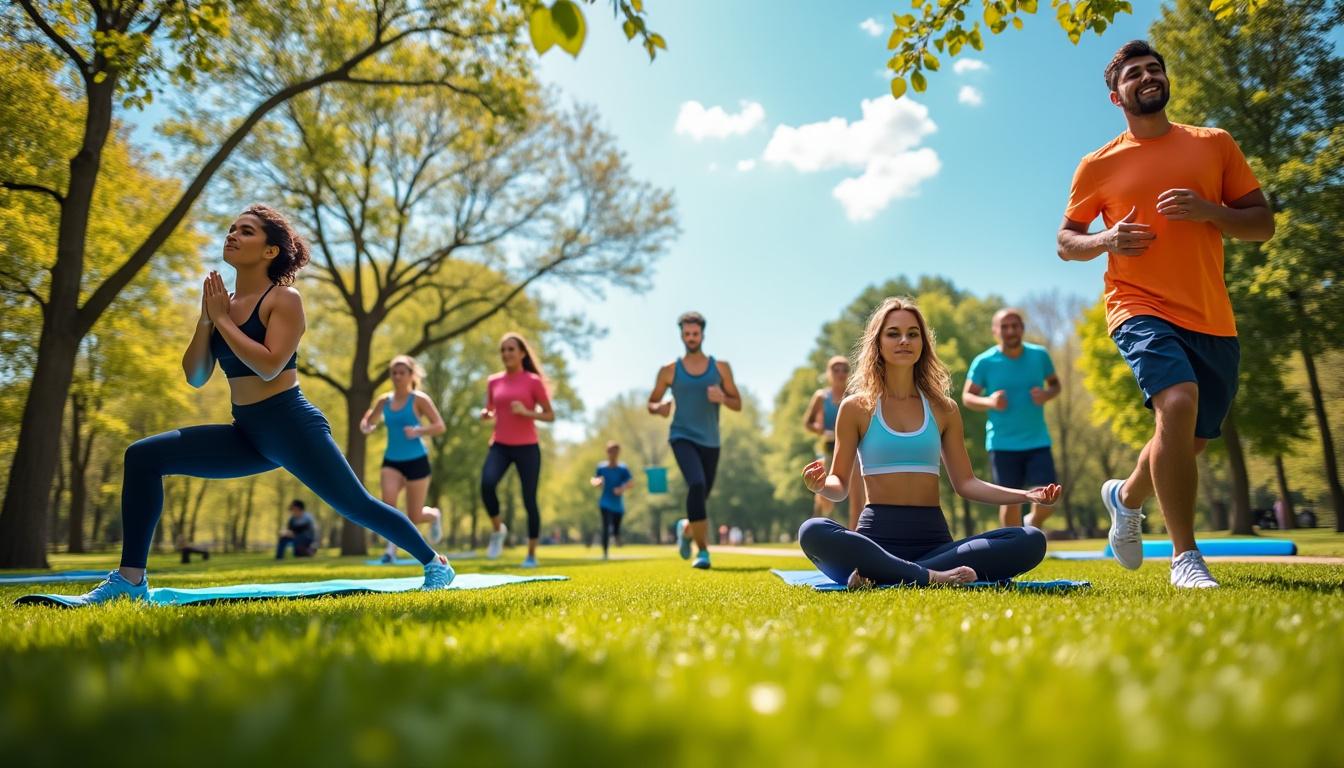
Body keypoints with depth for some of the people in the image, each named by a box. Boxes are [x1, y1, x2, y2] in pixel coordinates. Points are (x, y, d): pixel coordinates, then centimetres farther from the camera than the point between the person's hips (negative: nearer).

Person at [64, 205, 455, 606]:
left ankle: (434, 561, 21)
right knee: (143, 456, -7)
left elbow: (269, 366, -22)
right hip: (245, 434, 7)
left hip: (291, 425, -6)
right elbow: (195, 377, 8)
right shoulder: (223, 303, 11)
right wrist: (205, 319, -3)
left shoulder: (284, 299, -7)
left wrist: (222, 320, -14)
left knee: (357, 505, 0)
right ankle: (131, 578, -3)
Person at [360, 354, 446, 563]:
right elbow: (368, 421, 21)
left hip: (416, 461, -3)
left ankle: (434, 515, 37)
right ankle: (392, 547, -14)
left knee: (414, 518, 2)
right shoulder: (384, 401, 7)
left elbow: (439, 426, -10)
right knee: (388, 499, -26)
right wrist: (365, 426, -3)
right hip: (391, 461, 3)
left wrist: (417, 431, -27)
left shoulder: (419, 399, -5)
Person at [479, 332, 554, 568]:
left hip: (527, 448, -2)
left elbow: (550, 415, -1)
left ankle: (531, 555, 14)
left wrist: (526, 412, -18)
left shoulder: (533, 381, -3)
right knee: (487, 484, -25)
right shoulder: (494, 382, 9)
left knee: (529, 500, -1)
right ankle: (498, 530, 1)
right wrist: (486, 414, -3)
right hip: (500, 446, 3)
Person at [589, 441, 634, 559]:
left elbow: (631, 481, -13)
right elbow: (594, 478, 9)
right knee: (606, 527, -14)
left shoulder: (623, 468, -7)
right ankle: (605, 553, -5)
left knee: (616, 527, 9)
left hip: (618, 504, 0)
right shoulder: (601, 466, -1)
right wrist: (595, 482, -14)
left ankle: (616, 535, 47)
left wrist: (623, 488, -31)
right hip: (605, 503, 0)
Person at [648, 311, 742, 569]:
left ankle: (685, 528, 44)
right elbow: (651, 404, 10)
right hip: (682, 436, -3)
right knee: (696, 485, -26)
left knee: (701, 496, 9)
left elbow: (738, 404, 9)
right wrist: (659, 408, -14)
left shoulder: (720, 368, 7)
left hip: (710, 441, 3)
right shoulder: (669, 371, 3)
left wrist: (722, 398, -13)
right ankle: (703, 551, -18)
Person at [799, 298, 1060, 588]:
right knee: (813, 533, -35)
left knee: (1032, 540, -21)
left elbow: (965, 482, 15)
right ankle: (933, 577, -31)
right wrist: (821, 485, -18)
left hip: (933, 539, 4)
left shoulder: (944, 409, 14)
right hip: (877, 537, -4)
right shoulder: (856, 407, 6)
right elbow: (840, 485, 6)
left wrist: (1027, 495, 2)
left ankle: (884, 575, -27)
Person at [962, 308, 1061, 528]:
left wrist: (1047, 395, -9)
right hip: (1003, 445, -2)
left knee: (1046, 503, -5)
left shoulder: (1039, 355, 2)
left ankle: (1032, 524, 29)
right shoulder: (984, 362, -6)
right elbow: (967, 397, 1)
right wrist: (989, 402, -20)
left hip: (1038, 442, 2)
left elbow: (1055, 384, 15)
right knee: (1010, 504, 1)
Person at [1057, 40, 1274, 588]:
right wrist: (1106, 240, -11)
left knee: (1191, 439, 12)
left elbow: (1263, 224, 8)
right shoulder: (1099, 165, 6)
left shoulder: (1215, 145, 10)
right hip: (1142, 310, -4)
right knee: (1179, 402, -29)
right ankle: (1185, 558, -18)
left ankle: (1126, 496, 44)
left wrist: (1208, 211, -12)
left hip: (1213, 319, 4)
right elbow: (1065, 241, 11)